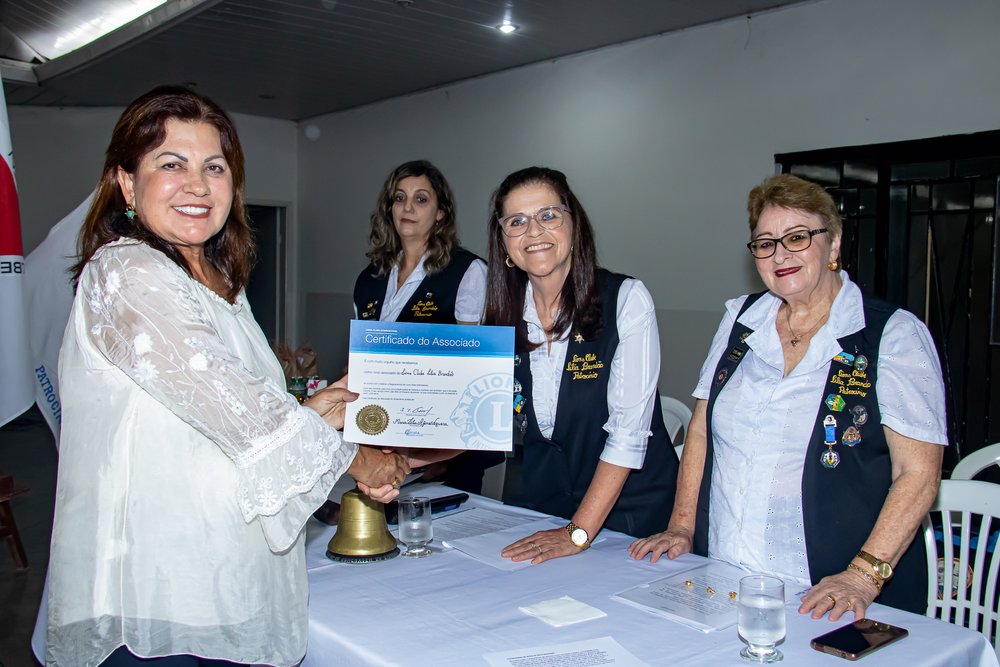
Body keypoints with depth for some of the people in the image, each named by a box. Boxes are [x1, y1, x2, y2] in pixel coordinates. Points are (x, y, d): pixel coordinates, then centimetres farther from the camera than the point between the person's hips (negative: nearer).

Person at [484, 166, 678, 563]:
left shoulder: (626, 299, -12)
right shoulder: (506, 315, 2)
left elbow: (629, 429, -16)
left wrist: (579, 532, -19)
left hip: (630, 508, -3)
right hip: (540, 502, 4)